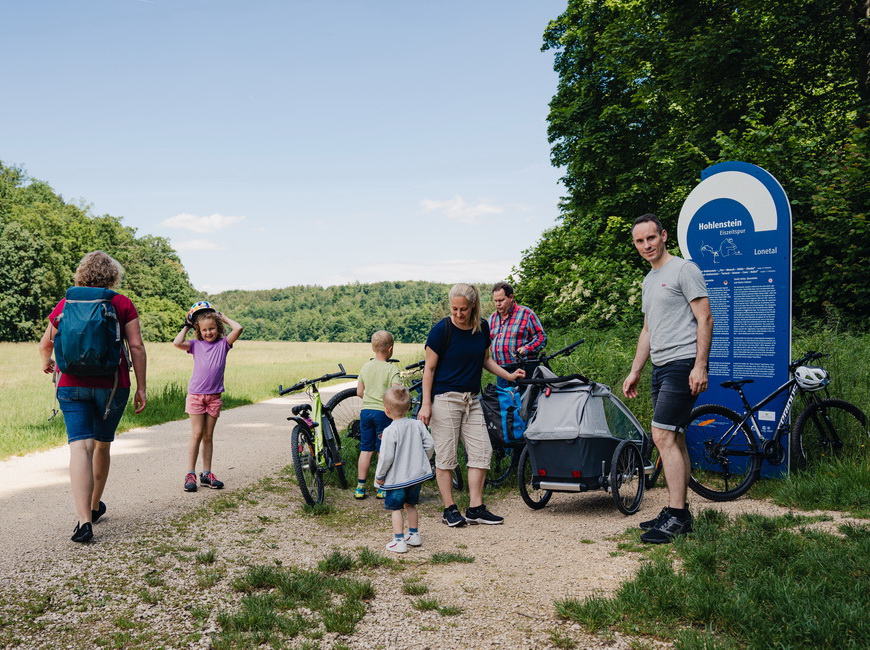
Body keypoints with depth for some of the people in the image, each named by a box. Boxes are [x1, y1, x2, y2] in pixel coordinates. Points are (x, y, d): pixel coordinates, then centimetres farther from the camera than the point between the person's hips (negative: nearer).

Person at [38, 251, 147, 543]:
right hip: (112, 386, 0)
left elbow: (45, 344, 16)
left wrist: (47, 363, 39)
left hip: (72, 386, 0)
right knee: (103, 445, 17)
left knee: (80, 446, -7)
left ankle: (84, 520, -20)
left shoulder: (66, 304, 6)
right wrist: (141, 388, 0)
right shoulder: (122, 304, 1)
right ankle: (95, 506, 34)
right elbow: (136, 347, -4)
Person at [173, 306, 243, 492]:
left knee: (208, 436, 8)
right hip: (196, 395, -1)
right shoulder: (196, 344, 4)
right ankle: (190, 474, 3)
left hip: (214, 396, 1)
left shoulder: (223, 344, 4)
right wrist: (186, 327, 1)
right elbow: (177, 343, -12)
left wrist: (223, 317, 4)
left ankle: (206, 473, 14)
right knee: (197, 434, -2)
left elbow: (238, 328, -10)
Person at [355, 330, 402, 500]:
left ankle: (360, 487, 13)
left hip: (366, 411, 5)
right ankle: (382, 488, 10)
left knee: (366, 450, 10)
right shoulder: (391, 369, -11)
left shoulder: (365, 367, 6)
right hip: (383, 412, -5)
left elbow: (359, 392, 10)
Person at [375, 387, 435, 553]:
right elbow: (430, 444, 1)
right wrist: (422, 461, 17)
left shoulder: (390, 431, -19)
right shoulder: (417, 424, -2)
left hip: (397, 478, -6)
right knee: (411, 505, 22)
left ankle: (399, 542, 5)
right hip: (417, 475, 6)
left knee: (396, 508, 6)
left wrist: (379, 475, -6)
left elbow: (386, 456, -19)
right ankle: (414, 535, 30)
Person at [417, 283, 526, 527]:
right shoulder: (442, 329, -11)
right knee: (445, 456, 0)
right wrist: (426, 404, -12)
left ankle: (475, 509, 11)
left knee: (482, 452, 3)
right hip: (445, 398, -5)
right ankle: (450, 509, 11)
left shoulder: (482, 328, 4)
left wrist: (508, 375, 7)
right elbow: (429, 368, -7)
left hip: (471, 400, 6)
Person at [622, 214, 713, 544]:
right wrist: (634, 371, 20)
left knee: (663, 436, -15)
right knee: (674, 439, 11)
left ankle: (675, 515, -11)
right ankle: (679, 513, 17)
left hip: (683, 365, -9)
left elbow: (704, 319, -12)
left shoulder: (684, 269, -6)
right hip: (661, 368, 9)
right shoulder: (649, 281, 21)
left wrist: (700, 366, -19)